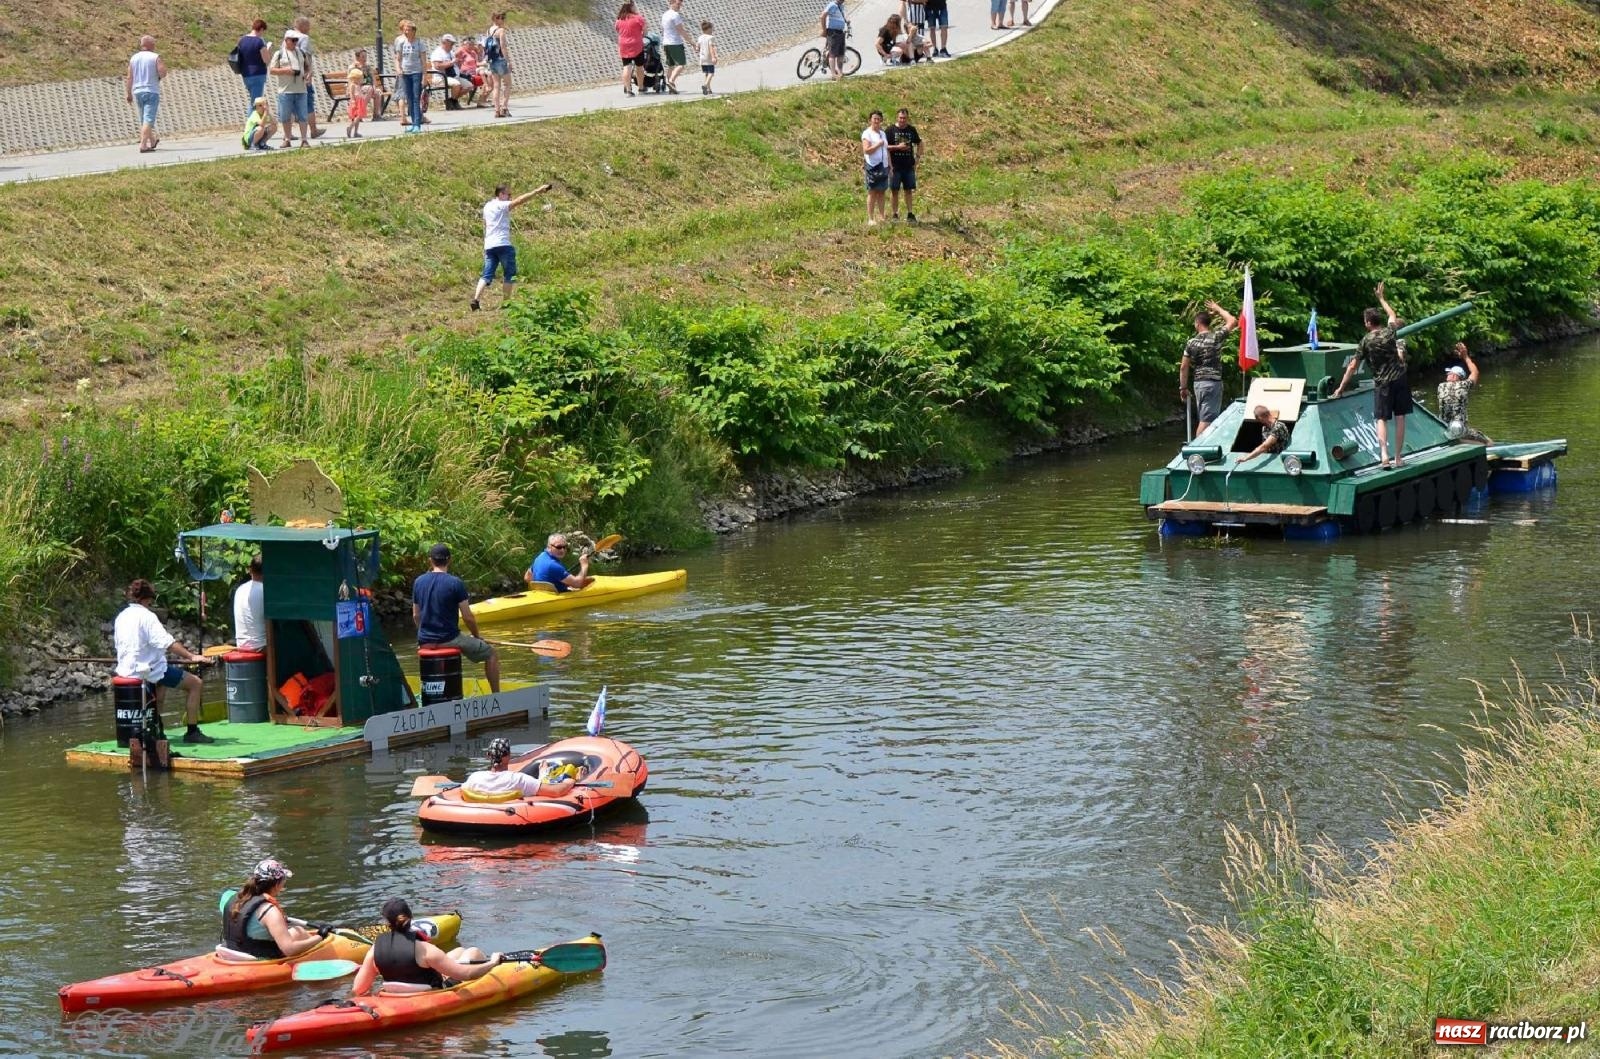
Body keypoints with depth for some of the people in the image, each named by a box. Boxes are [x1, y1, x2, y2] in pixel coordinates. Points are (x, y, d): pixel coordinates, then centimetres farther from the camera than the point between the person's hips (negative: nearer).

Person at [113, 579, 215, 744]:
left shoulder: (121, 617, 9)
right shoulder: (146, 616, -15)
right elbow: (167, 642, -24)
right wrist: (191, 656, -25)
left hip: (126, 670, 9)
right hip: (148, 668, -9)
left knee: (162, 684, 39)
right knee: (195, 683, -4)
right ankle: (192, 732, -7)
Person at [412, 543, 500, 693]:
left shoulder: (419, 582, 3)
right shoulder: (455, 583, -12)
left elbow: (416, 616, 11)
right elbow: (468, 617, -10)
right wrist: (476, 636, 8)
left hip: (425, 641, 6)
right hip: (449, 639, -6)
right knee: (491, 655, 10)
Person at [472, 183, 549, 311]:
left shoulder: (487, 206, 17)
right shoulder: (502, 206, -8)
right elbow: (519, 200, -21)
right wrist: (536, 191, -26)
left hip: (489, 246, 7)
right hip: (503, 244, -7)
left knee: (487, 275, 3)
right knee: (509, 274, 4)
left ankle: (475, 300, -11)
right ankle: (507, 301, 3)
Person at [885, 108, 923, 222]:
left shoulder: (911, 130, 8)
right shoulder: (890, 130, -3)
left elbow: (919, 143, 20)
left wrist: (918, 156, 7)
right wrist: (897, 147, -17)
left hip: (909, 166, 3)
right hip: (895, 166, -3)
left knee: (909, 190, 6)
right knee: (894, 191, 1)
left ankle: (910, 214, 11)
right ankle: (895, 215, 8)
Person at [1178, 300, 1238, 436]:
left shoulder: (1191, 343, 4)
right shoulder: (1216, 337, -7)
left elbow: (1184, 367, 5)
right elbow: (1232, 321, 4)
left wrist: (1183, 388, 13)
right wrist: (1218, 309, 17)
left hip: (1198, 383, 5)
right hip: (1213, 382, -5)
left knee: (1204, 419, 14)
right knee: (1207, 420, -9)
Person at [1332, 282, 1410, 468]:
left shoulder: (1366, 341, -6)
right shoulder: (1389, 332, 1)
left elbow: (1353, 366, -4)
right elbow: (1392, 315, 26)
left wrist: (1341, 388, 4)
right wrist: (1381, 298, 40)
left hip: (1382, 384, -3)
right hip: (1400, 379, 3)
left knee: (1382, 419, 2)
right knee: (1400, 417, 6)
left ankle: (1384, 455, -17)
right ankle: (1398, 457, 7)